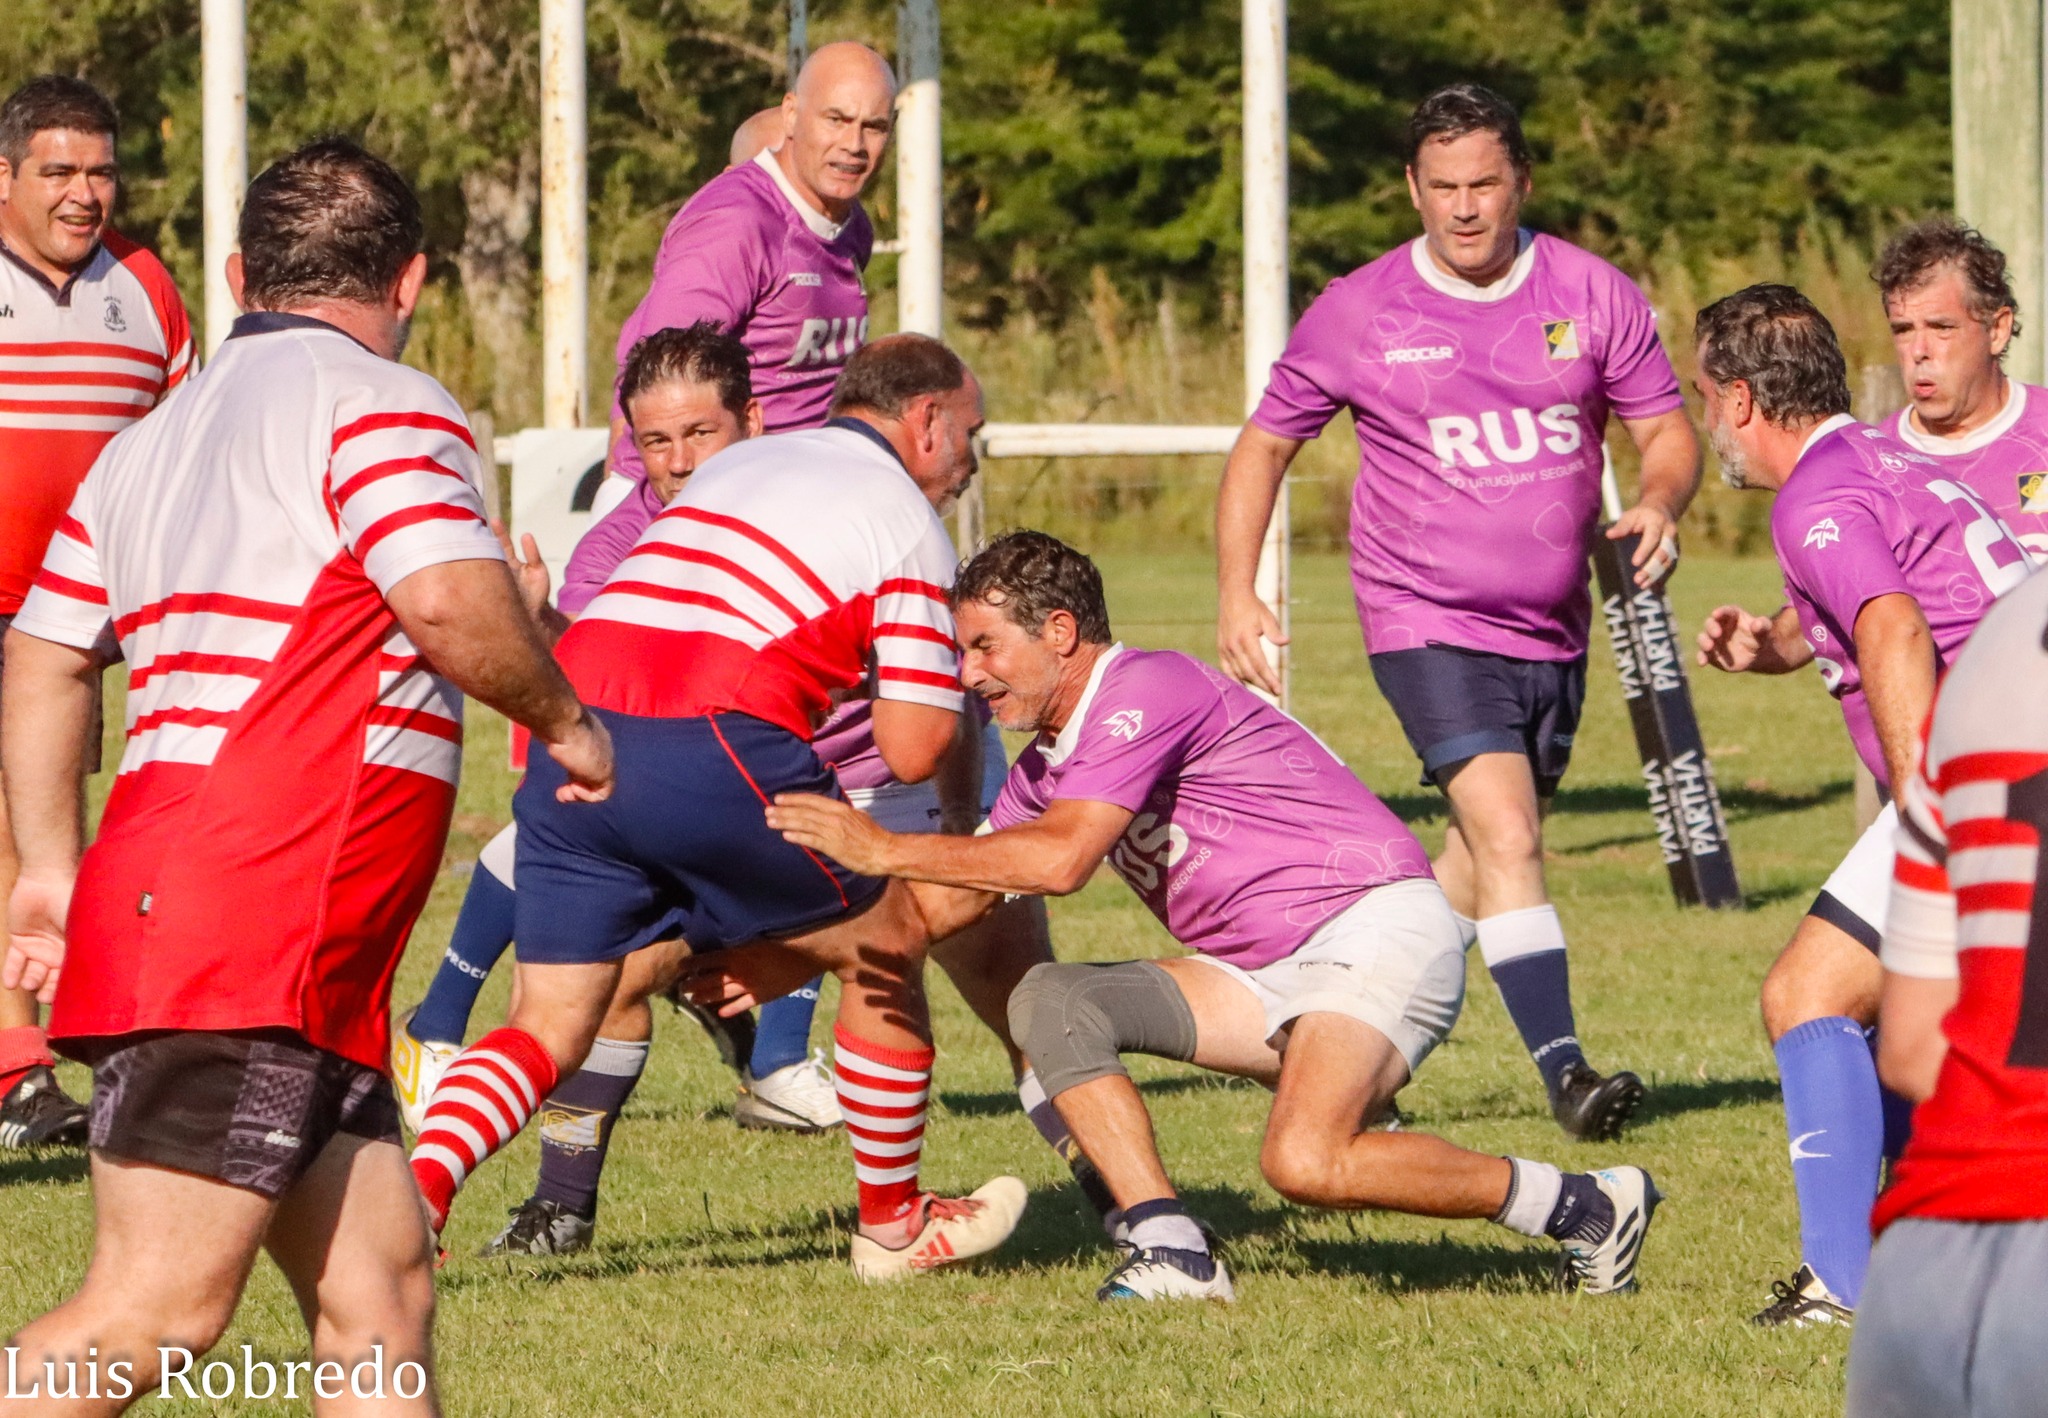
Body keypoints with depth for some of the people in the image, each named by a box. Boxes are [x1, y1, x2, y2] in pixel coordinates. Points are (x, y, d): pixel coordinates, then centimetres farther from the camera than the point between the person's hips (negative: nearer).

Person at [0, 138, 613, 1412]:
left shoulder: (151, 438, 21)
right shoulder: (380, 404, -4)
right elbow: (451, 601, -19)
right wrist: (563, 720, -2)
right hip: (240, 954, -10)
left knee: (382, 1291, 9)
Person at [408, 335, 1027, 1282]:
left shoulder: (738, 465, 28)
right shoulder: (905, 520, 7)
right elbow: (913, 751, 3)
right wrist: (960, 703, 23)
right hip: (713, 751, -6)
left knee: (548, 1025, 12)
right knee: (886, 942, 16)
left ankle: (412, 1192, -12)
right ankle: (892, 1225, 27)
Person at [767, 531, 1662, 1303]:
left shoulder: (1147, 688, -15)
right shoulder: (1047, 766, 14)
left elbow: (1059, 860, -26)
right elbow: (947, 905, 19)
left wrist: (886, 850, -20)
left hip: (1377, 931, -9)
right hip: (1267, 976, 9)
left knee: (1305, 1162, -31)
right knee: (1048, 1001, -6)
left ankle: (1585, 1205, -15)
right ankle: (1173, 1253, -15)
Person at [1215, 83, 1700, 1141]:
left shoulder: (1594, 296, -1)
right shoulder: (1357, 315, -5)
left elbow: (1667, 430, 6)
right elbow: (1264, 445, 6)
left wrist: (1659, 506, -18)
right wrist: (1236, 596, -3)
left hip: (1552, 627, 4)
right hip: (1429, 623, -4)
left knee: (1485, 864, 13)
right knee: (1506, 838, -21)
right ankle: (1564, 1072, -25)